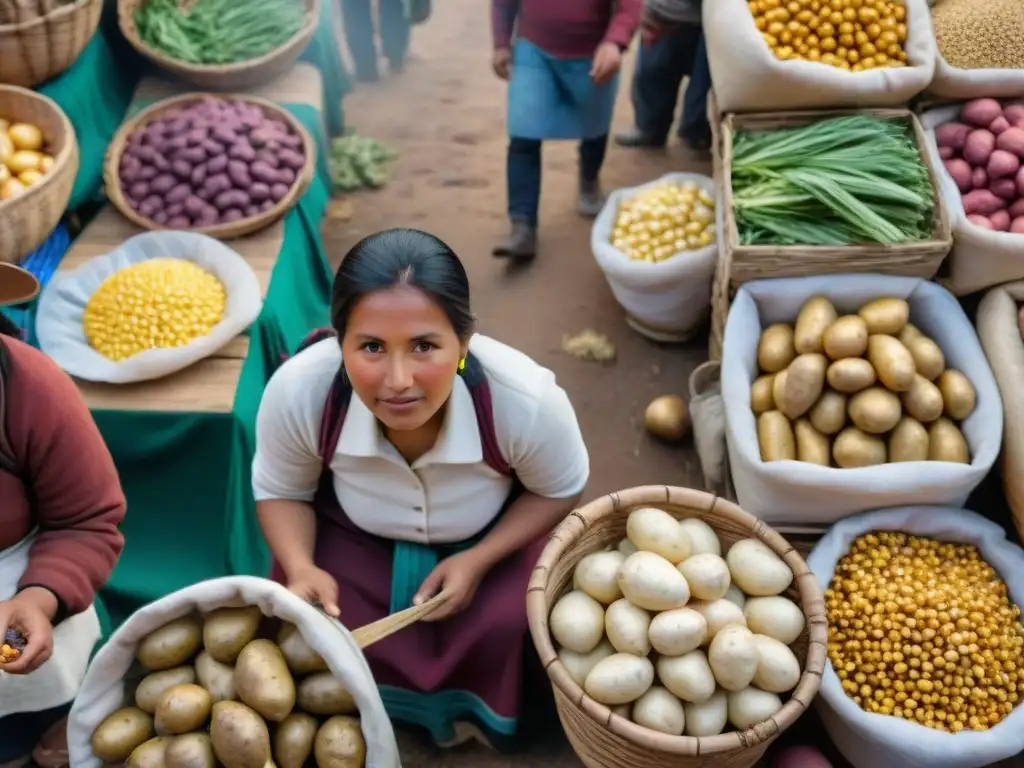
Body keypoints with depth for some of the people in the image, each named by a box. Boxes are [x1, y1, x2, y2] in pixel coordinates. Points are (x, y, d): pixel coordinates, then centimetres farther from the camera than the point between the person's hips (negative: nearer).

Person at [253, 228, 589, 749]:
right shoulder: (297, 393, -34)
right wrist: (300, 568, -29)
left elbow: (559, 491, -12)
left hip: (495, 537, 0)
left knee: (507, 631, -22)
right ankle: (449, 699, 11)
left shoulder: (526, 399, -36)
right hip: (354, 535, 1)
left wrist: (478, 561, -25)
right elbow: (280, 491, -10)